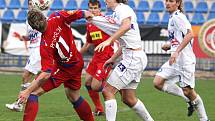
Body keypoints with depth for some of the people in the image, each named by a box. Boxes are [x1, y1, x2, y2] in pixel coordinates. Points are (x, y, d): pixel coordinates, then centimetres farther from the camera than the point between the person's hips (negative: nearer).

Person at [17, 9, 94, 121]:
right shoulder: (58, 17, -21)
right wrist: (87, 14, 16)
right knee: (74, 97, 28)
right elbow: (81, 14, -10)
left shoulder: (45, 45, -30)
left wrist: (28, 91, -28)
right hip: (77, 64, 7)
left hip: (64, 67, -7)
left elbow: (46, 74, -30)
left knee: (34, 92, -7)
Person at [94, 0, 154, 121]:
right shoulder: (116, 13, 18)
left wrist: (109, 40, -40)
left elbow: (126, 25, -35)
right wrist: (113, 58, 25)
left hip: (133, 57, -10)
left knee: (108, 91, -9)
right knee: (128, 98, 15)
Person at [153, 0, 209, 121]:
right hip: (175, 60, 9)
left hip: (185, 60, -9)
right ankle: (190, 99, 9)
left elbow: (190, 34, -26)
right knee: (158, 82, -2)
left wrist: (177, 51, -31)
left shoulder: (178, 17, -12)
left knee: (188, 91, -4)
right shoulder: (173, 17, 16)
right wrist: (169, 46, 12)